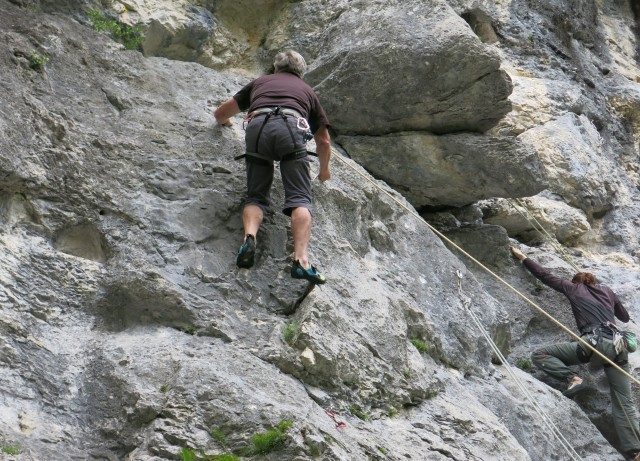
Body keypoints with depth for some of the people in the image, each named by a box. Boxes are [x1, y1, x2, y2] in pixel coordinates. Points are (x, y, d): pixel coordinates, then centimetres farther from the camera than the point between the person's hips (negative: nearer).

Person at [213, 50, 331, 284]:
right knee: (299, 199, -3)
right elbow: (323, 140, 37)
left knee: (256, 196, 11)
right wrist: (324, 170, 55)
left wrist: (225, 122, 64)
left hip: (257, 127, 1)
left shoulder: (260, 82, 37)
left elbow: (220, 113, 40)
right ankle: (301, 260, -23)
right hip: (291, 128, -1)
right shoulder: (307, 90, 36)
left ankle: (249, 236, -19)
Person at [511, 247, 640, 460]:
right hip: (618, 347, 5)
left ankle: (573, 378, -16)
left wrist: (523, 258, 35)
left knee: (539, 355, 1)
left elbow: (546, 276, 23)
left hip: (595, 343, -5)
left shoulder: (573, 287, 18)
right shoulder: (606, 290, 28)